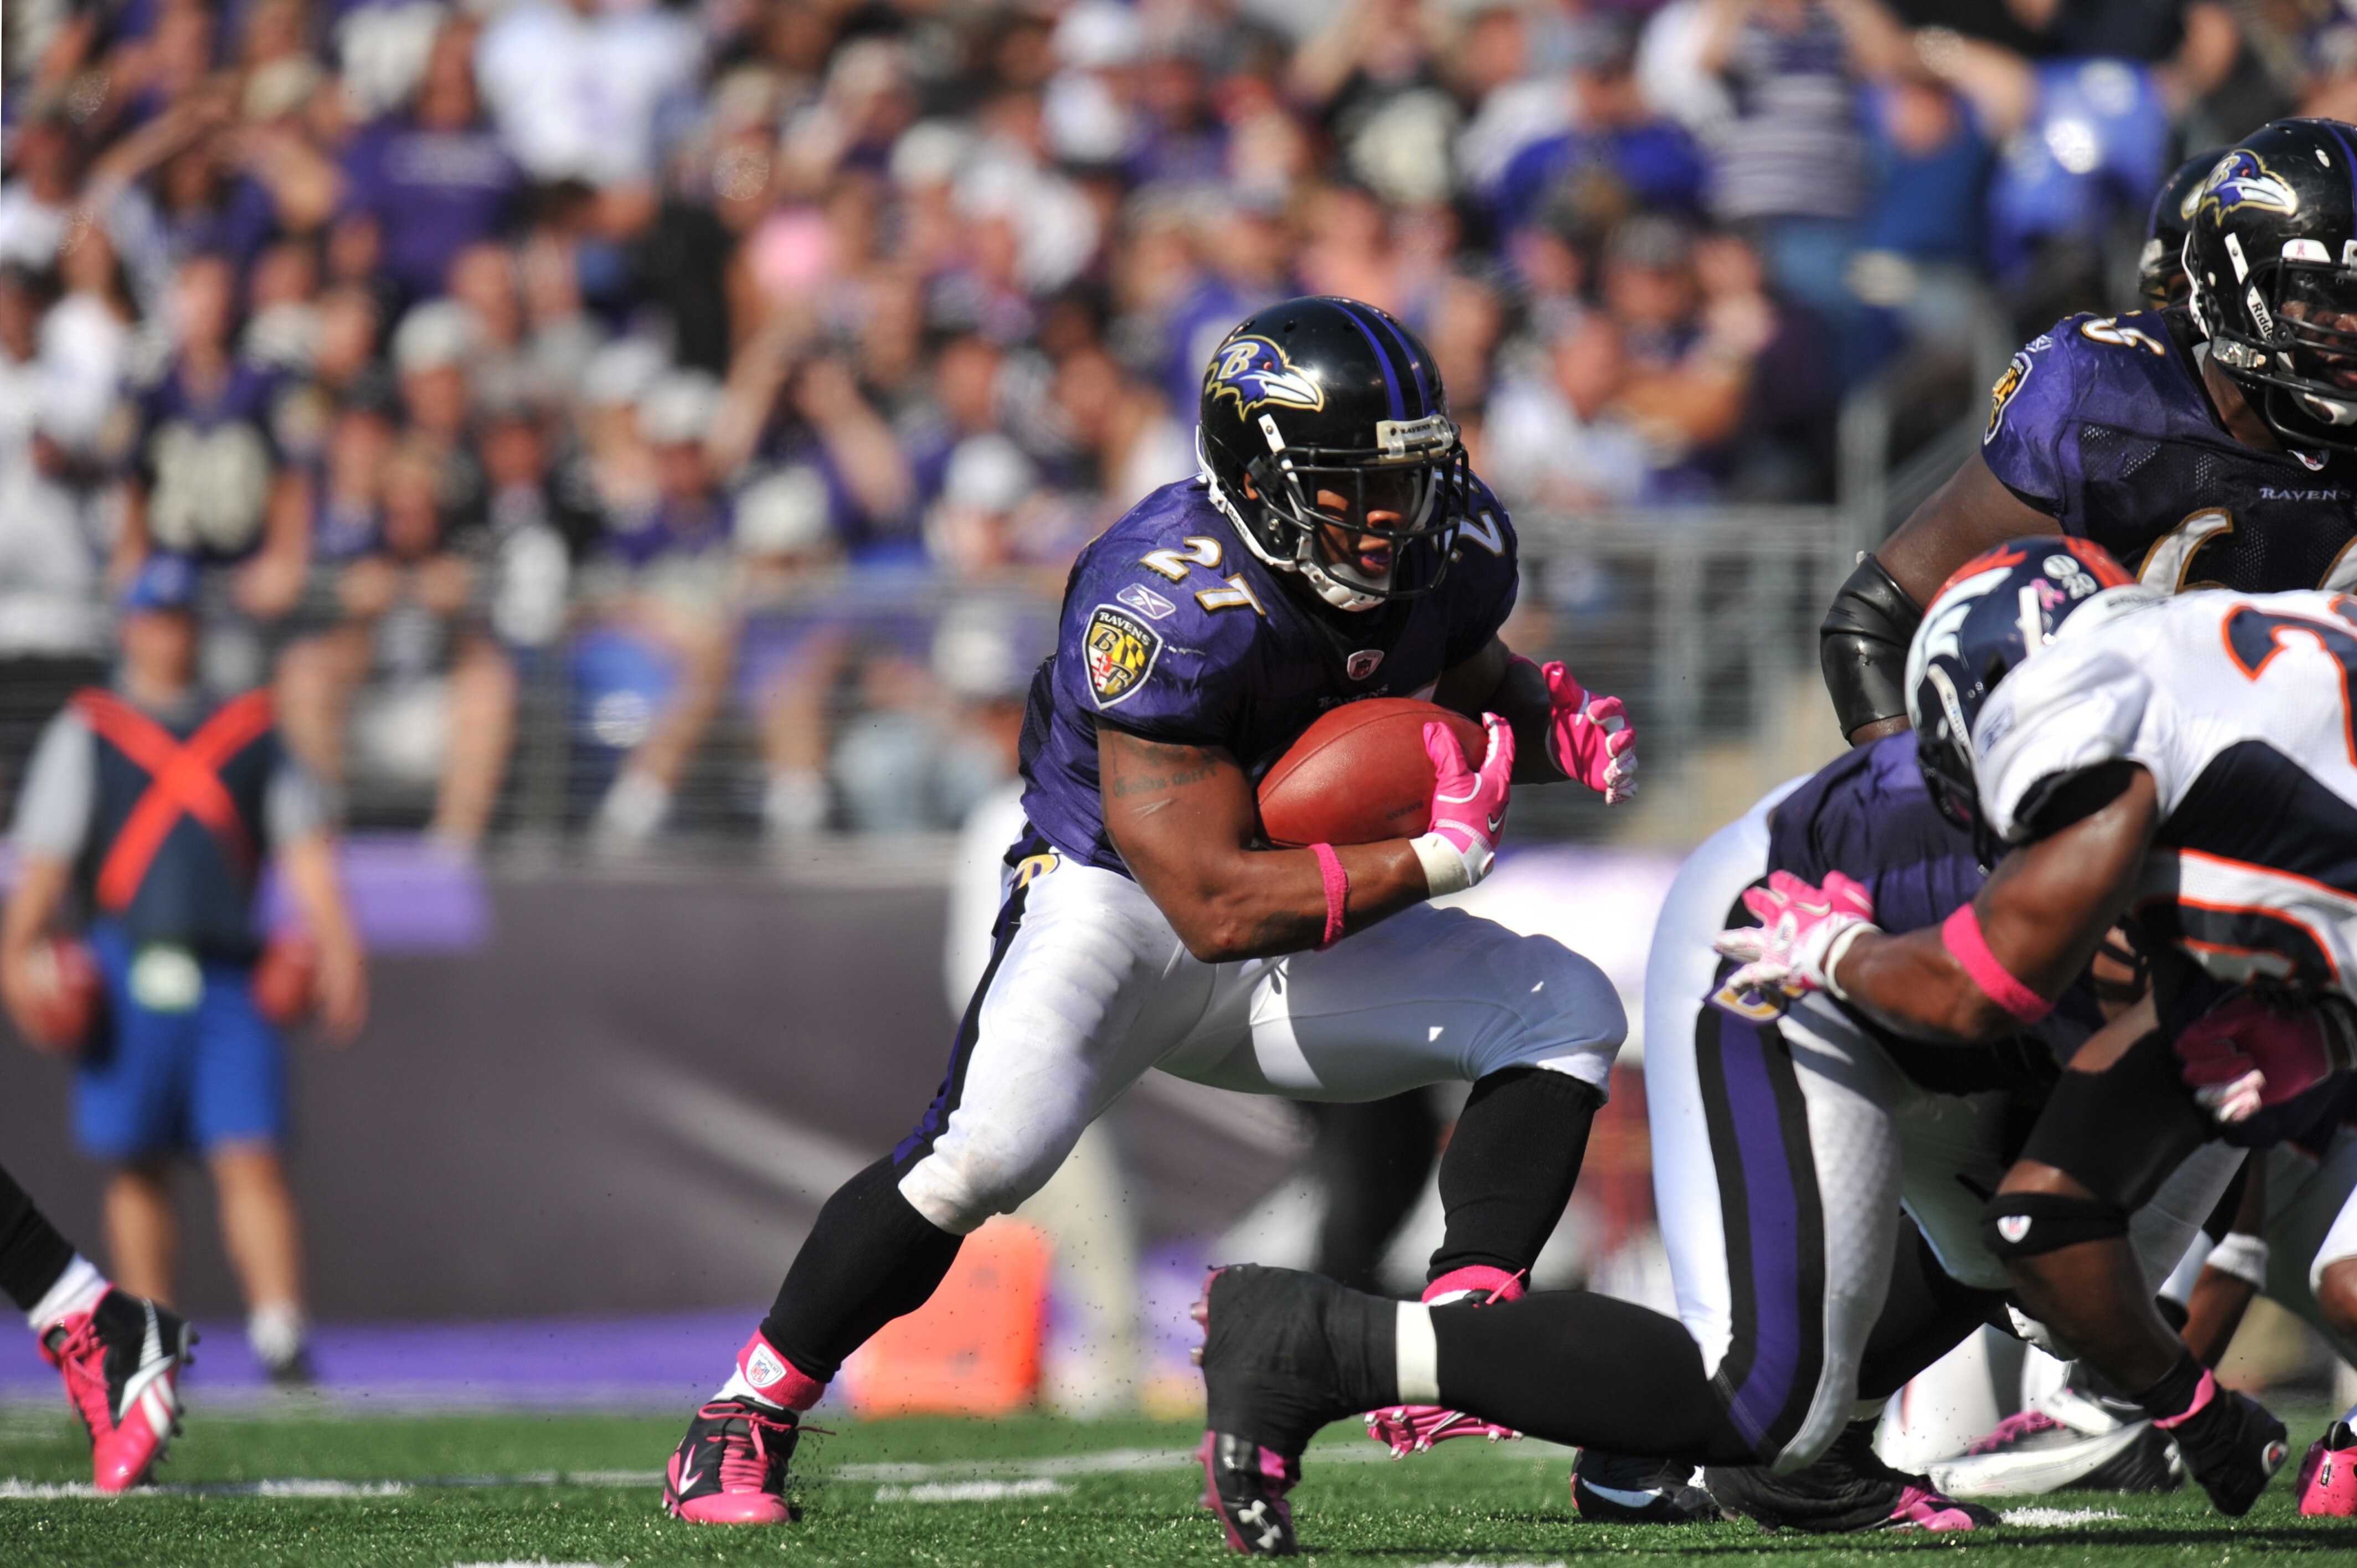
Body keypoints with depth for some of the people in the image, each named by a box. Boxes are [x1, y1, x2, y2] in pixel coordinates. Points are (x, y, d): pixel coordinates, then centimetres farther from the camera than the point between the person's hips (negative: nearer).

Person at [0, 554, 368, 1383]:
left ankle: (281, 1336, -15)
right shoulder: (87, 732, 10)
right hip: (129, 975, -1)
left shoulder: (251, 732, 14)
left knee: (251, 1157, -9)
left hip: (228, 976, 1)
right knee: (138, 1167, 3)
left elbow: (302, 844, 10)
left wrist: (336, 942, -2)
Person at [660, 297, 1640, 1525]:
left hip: (1306, 935, 7)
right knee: (991, 1144, -31)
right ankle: (746, 1420, -15)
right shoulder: (1168, 608, -30)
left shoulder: (1445, 557, -8)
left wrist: (1557, 726, -7)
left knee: (1566, 1012, -9)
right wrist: (1435, 856, -32)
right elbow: (1215, 907, -32)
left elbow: (1470, 686, 17)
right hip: (1119, 903, -7)